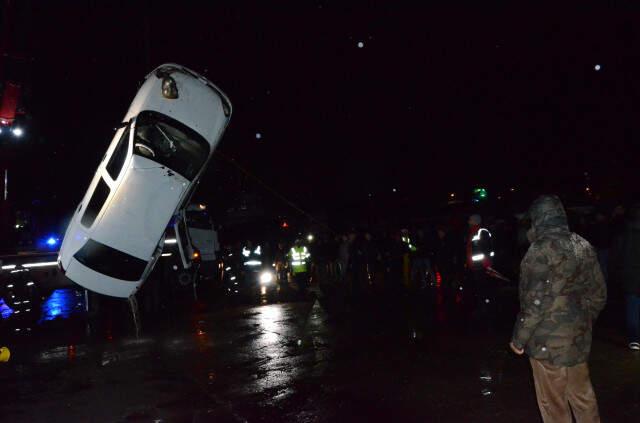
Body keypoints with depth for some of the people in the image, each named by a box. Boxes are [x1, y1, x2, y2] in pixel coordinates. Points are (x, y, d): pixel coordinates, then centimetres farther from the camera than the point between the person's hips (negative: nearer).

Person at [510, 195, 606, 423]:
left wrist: (519, 339, -10)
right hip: (579, 339, 7)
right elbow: (599, 295, 10)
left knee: (554, 404, 8)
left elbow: (535, 302, -20)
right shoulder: (584, 246, 4)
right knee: (583, 396, 21)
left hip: (549, 343, -7)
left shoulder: (542, 249, -18)